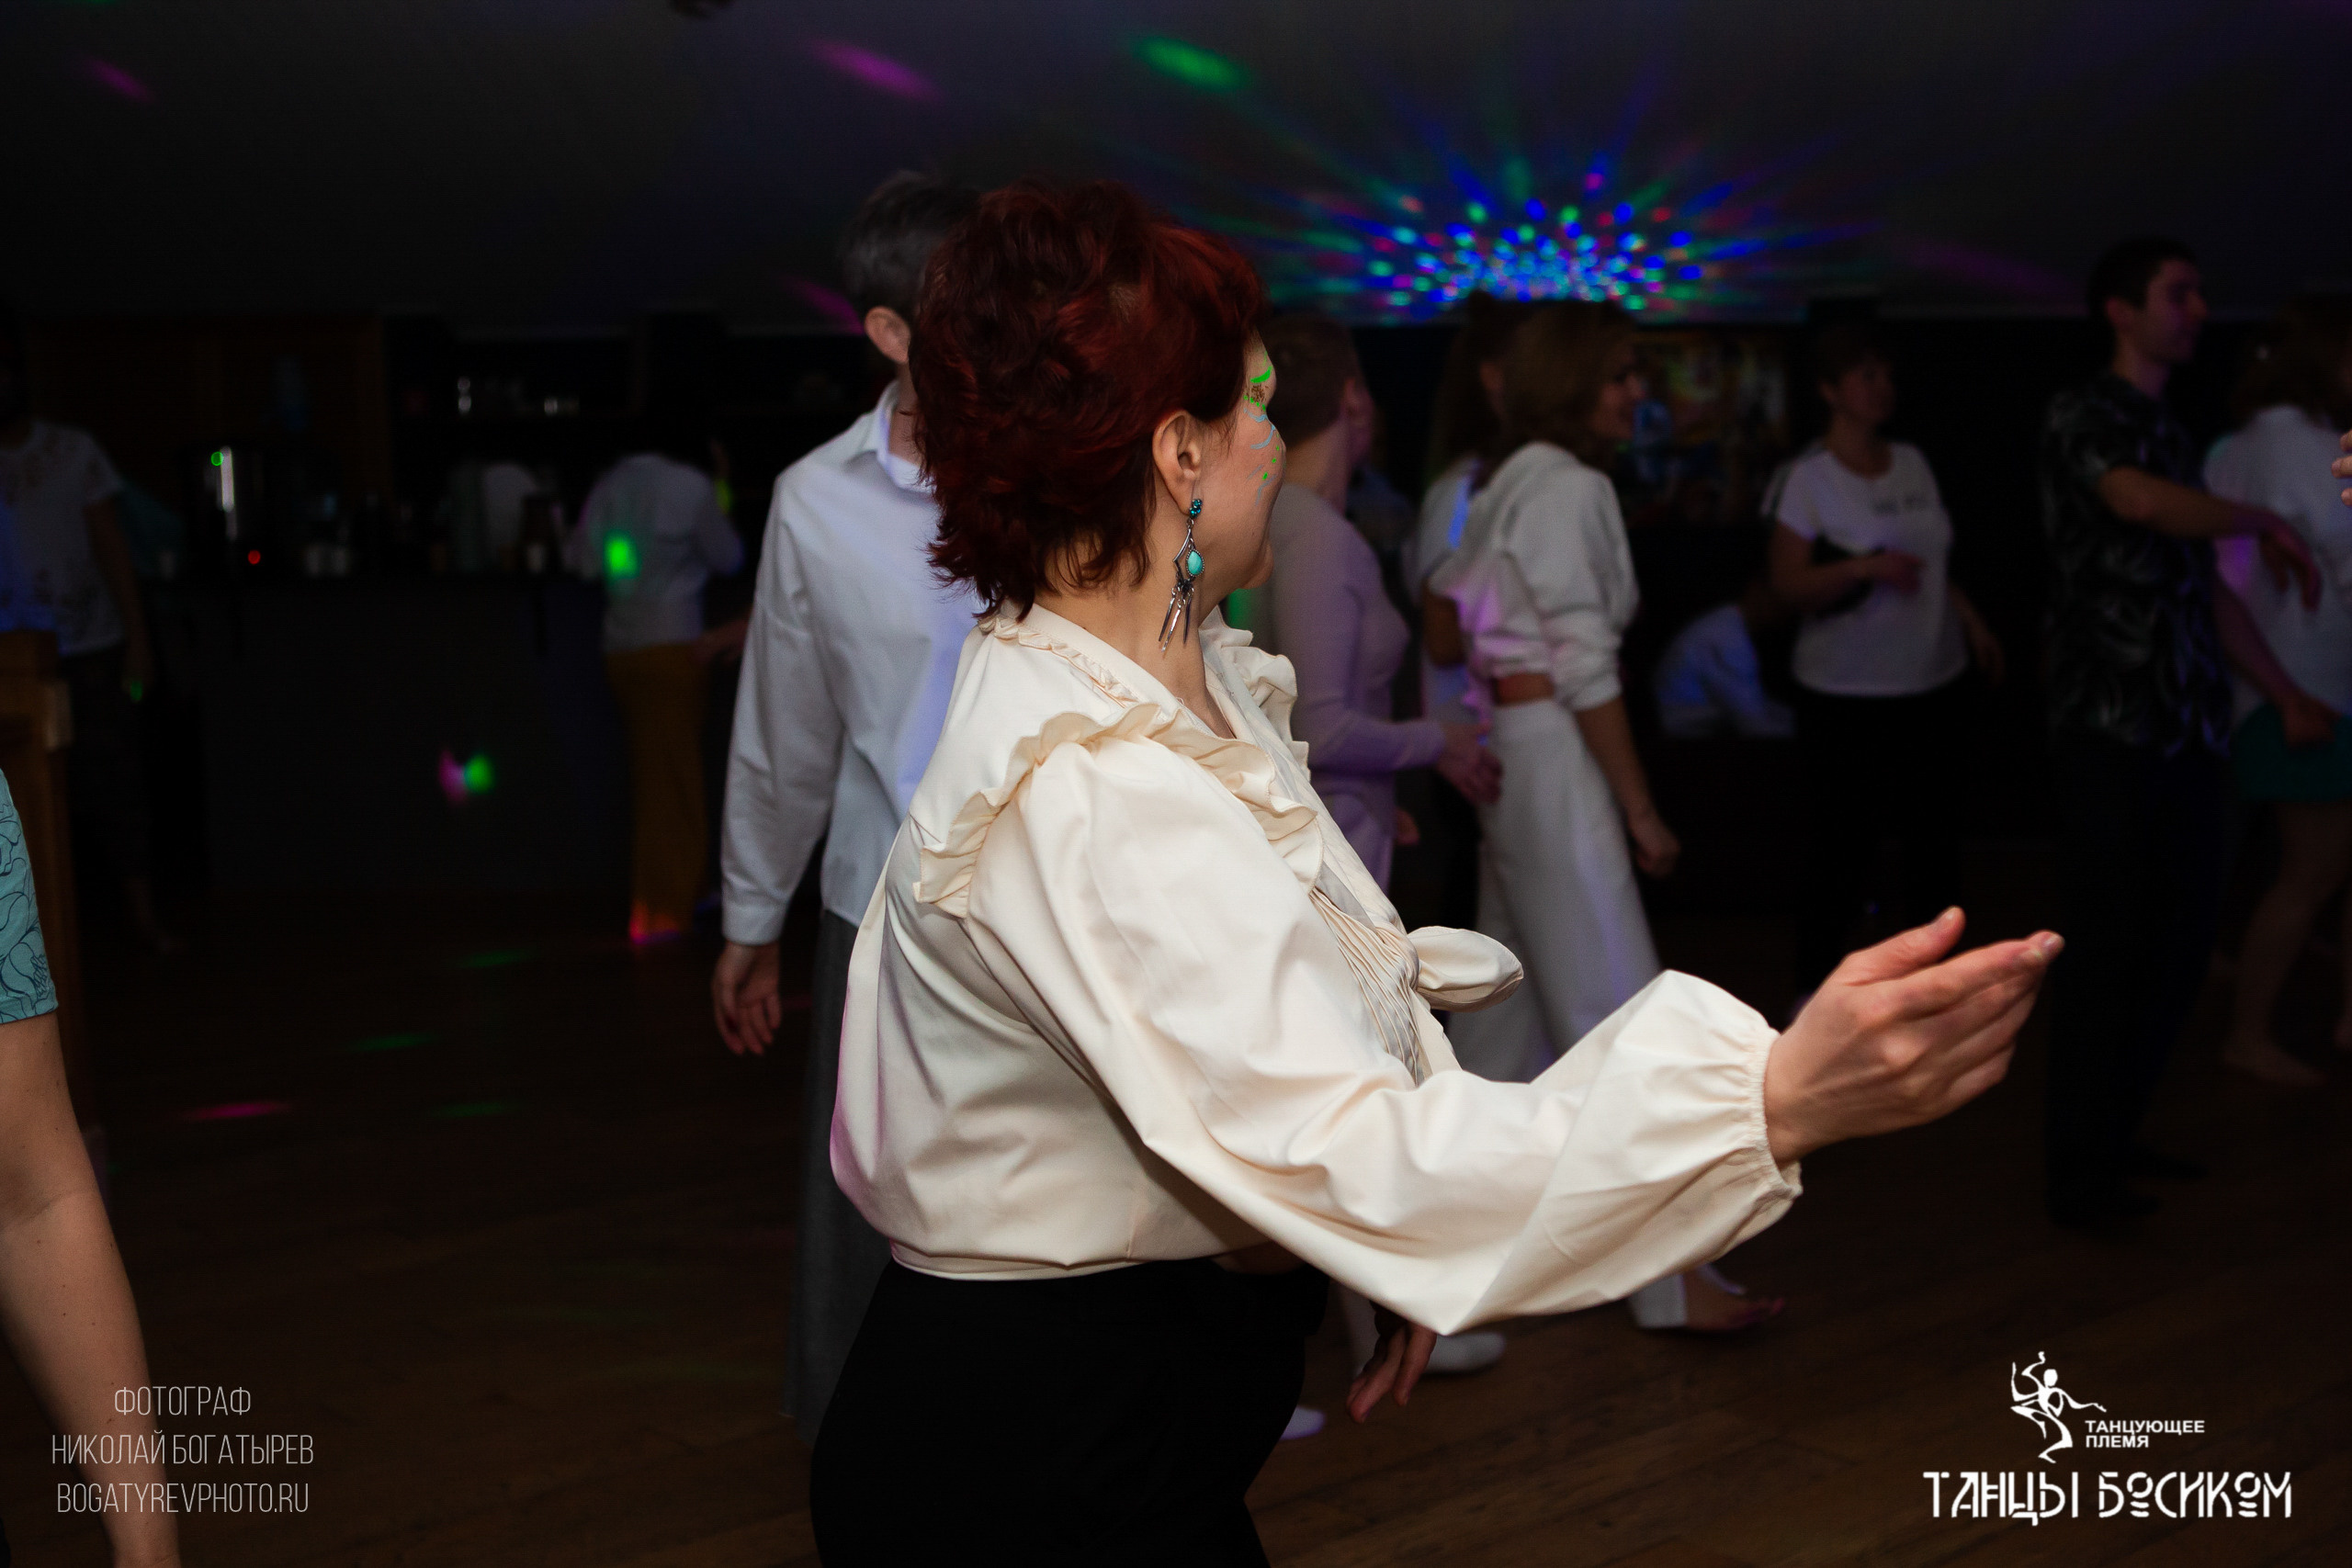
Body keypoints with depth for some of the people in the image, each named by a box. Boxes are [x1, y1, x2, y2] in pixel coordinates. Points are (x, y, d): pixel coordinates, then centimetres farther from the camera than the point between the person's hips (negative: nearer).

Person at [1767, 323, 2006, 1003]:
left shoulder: (1912, 462, 9)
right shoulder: (1808, 478, -8)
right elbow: (1787, 583, -13)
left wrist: (1972, 620, 12)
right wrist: (1862, 568, -26)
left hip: (1933, 684, 6)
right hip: (1847, 694, -6)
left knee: (1934, 839, 10)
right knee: (1842, 849, -1)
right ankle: (1813, 989, 15)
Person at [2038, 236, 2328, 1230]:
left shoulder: (2170, 433, 20)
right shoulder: (2084, 416, -5)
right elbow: (2147, 503, -26)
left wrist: (2288, 696, 21)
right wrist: (2265, 524, -12)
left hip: (2188, 730, 8)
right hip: (2111, 729, -8)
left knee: (2177, 950, 11)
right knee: (2110, 952, -3)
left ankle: (2115, 1137, 24)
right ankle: (2078, 1174, 7)